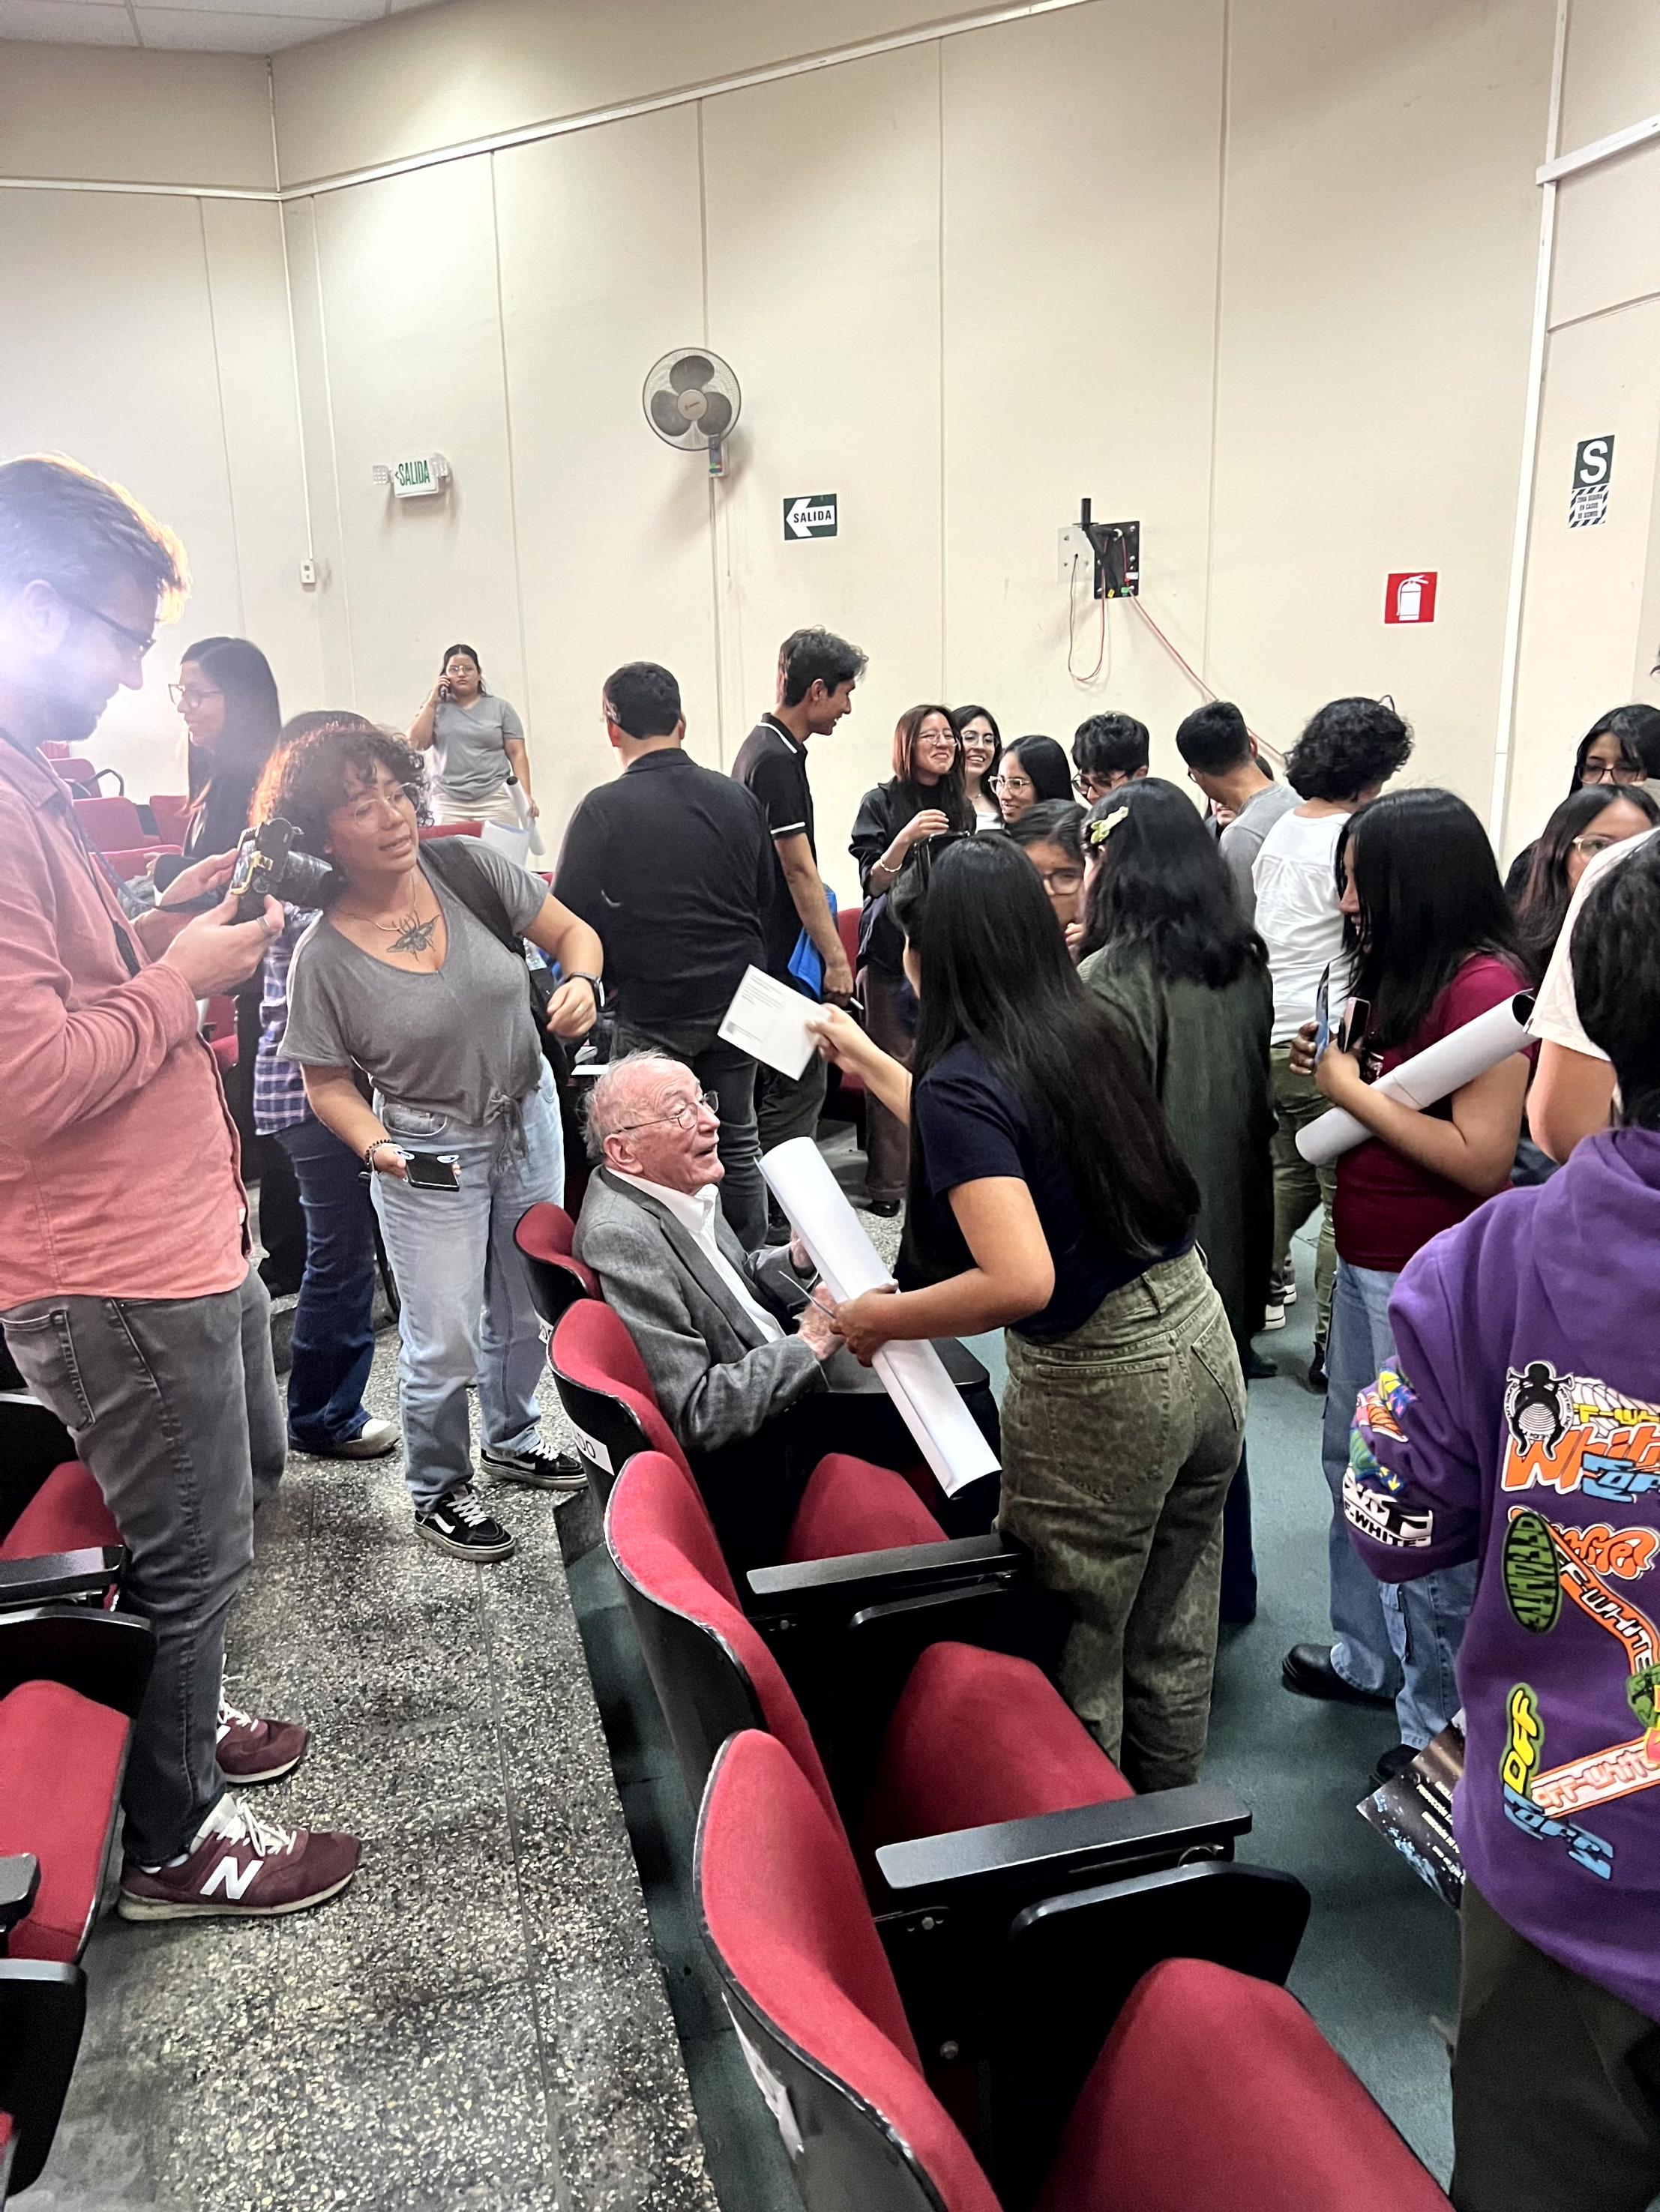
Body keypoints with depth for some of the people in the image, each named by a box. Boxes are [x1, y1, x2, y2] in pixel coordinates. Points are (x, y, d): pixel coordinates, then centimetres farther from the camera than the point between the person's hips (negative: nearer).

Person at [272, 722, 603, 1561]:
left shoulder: (471, 869, -12)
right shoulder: (323, 958, -17)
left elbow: (573, 932, -2)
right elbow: (328, 1083, -6)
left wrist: (581, 982, -23)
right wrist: (375, 1147, -24)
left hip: (529, 1118, 4)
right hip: (428, 1153, -4)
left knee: (527, 1304, 20)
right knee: (444, 1342, 3)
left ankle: (512, 1440, 47)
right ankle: (437, 1493, 30)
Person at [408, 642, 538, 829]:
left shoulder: (500, 708, 9)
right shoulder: (436, 709, 14)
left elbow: (517, 753, 4)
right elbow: (416, 744, 2)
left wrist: (526, 795, -7)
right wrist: (432, 701, 2)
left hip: (495, 800, -1)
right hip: (448, 803, 1)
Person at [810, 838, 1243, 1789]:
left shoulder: (962, 1083, -20)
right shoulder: (1090, 1028, 4)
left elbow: (1021, 1282, -30)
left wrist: (882, 1317, -15)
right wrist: (868, 1059, 33)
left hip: (1101, 1388, -8)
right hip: (1201, 1341, 8)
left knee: (1074, 1661, 14)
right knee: (1175, 1641, 23)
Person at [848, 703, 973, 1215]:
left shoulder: (961, 806, 13)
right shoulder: (881, 803, -2)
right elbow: (873, 883, -9)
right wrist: (906, 837, -22)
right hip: (894, 953, -4)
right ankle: (886, 1185, 1)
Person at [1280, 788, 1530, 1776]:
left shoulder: (1486, 982, -18)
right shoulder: (1403, 975, 7)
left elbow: (1482, 1159, -23)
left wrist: (1356, 1091, -16)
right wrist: (1338, 1067, -1)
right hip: (1367, 1266, 9)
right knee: (1357, 1470, 21)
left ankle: (1444, 1719, 20)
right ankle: (1369, 1655, 39)